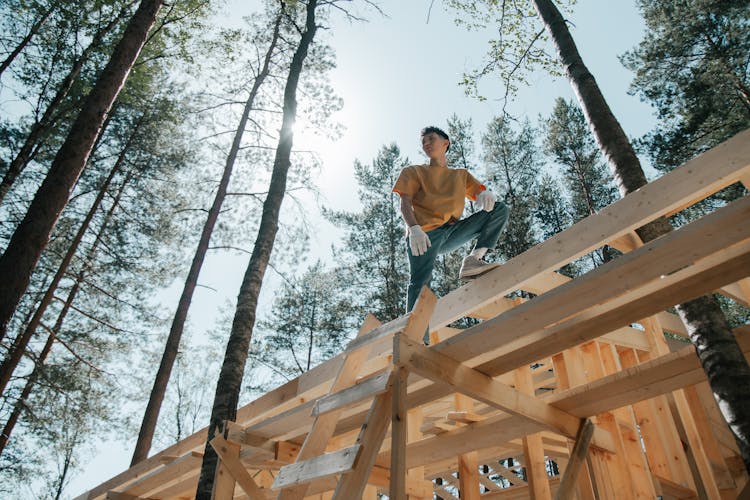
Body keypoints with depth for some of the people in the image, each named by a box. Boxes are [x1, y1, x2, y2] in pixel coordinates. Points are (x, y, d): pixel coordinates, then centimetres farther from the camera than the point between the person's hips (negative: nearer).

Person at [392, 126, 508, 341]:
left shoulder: (462, 175, 28)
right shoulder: (413, 172, 19)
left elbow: (481, 193, 14)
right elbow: (405, 203, 3)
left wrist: (486, 195, -14)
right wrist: (414, 229, -19)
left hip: (453, 232, 4)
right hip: (424, 233, -3)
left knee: (499, 209, -7)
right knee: (420, 283, -22)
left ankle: (474, 261, -20)